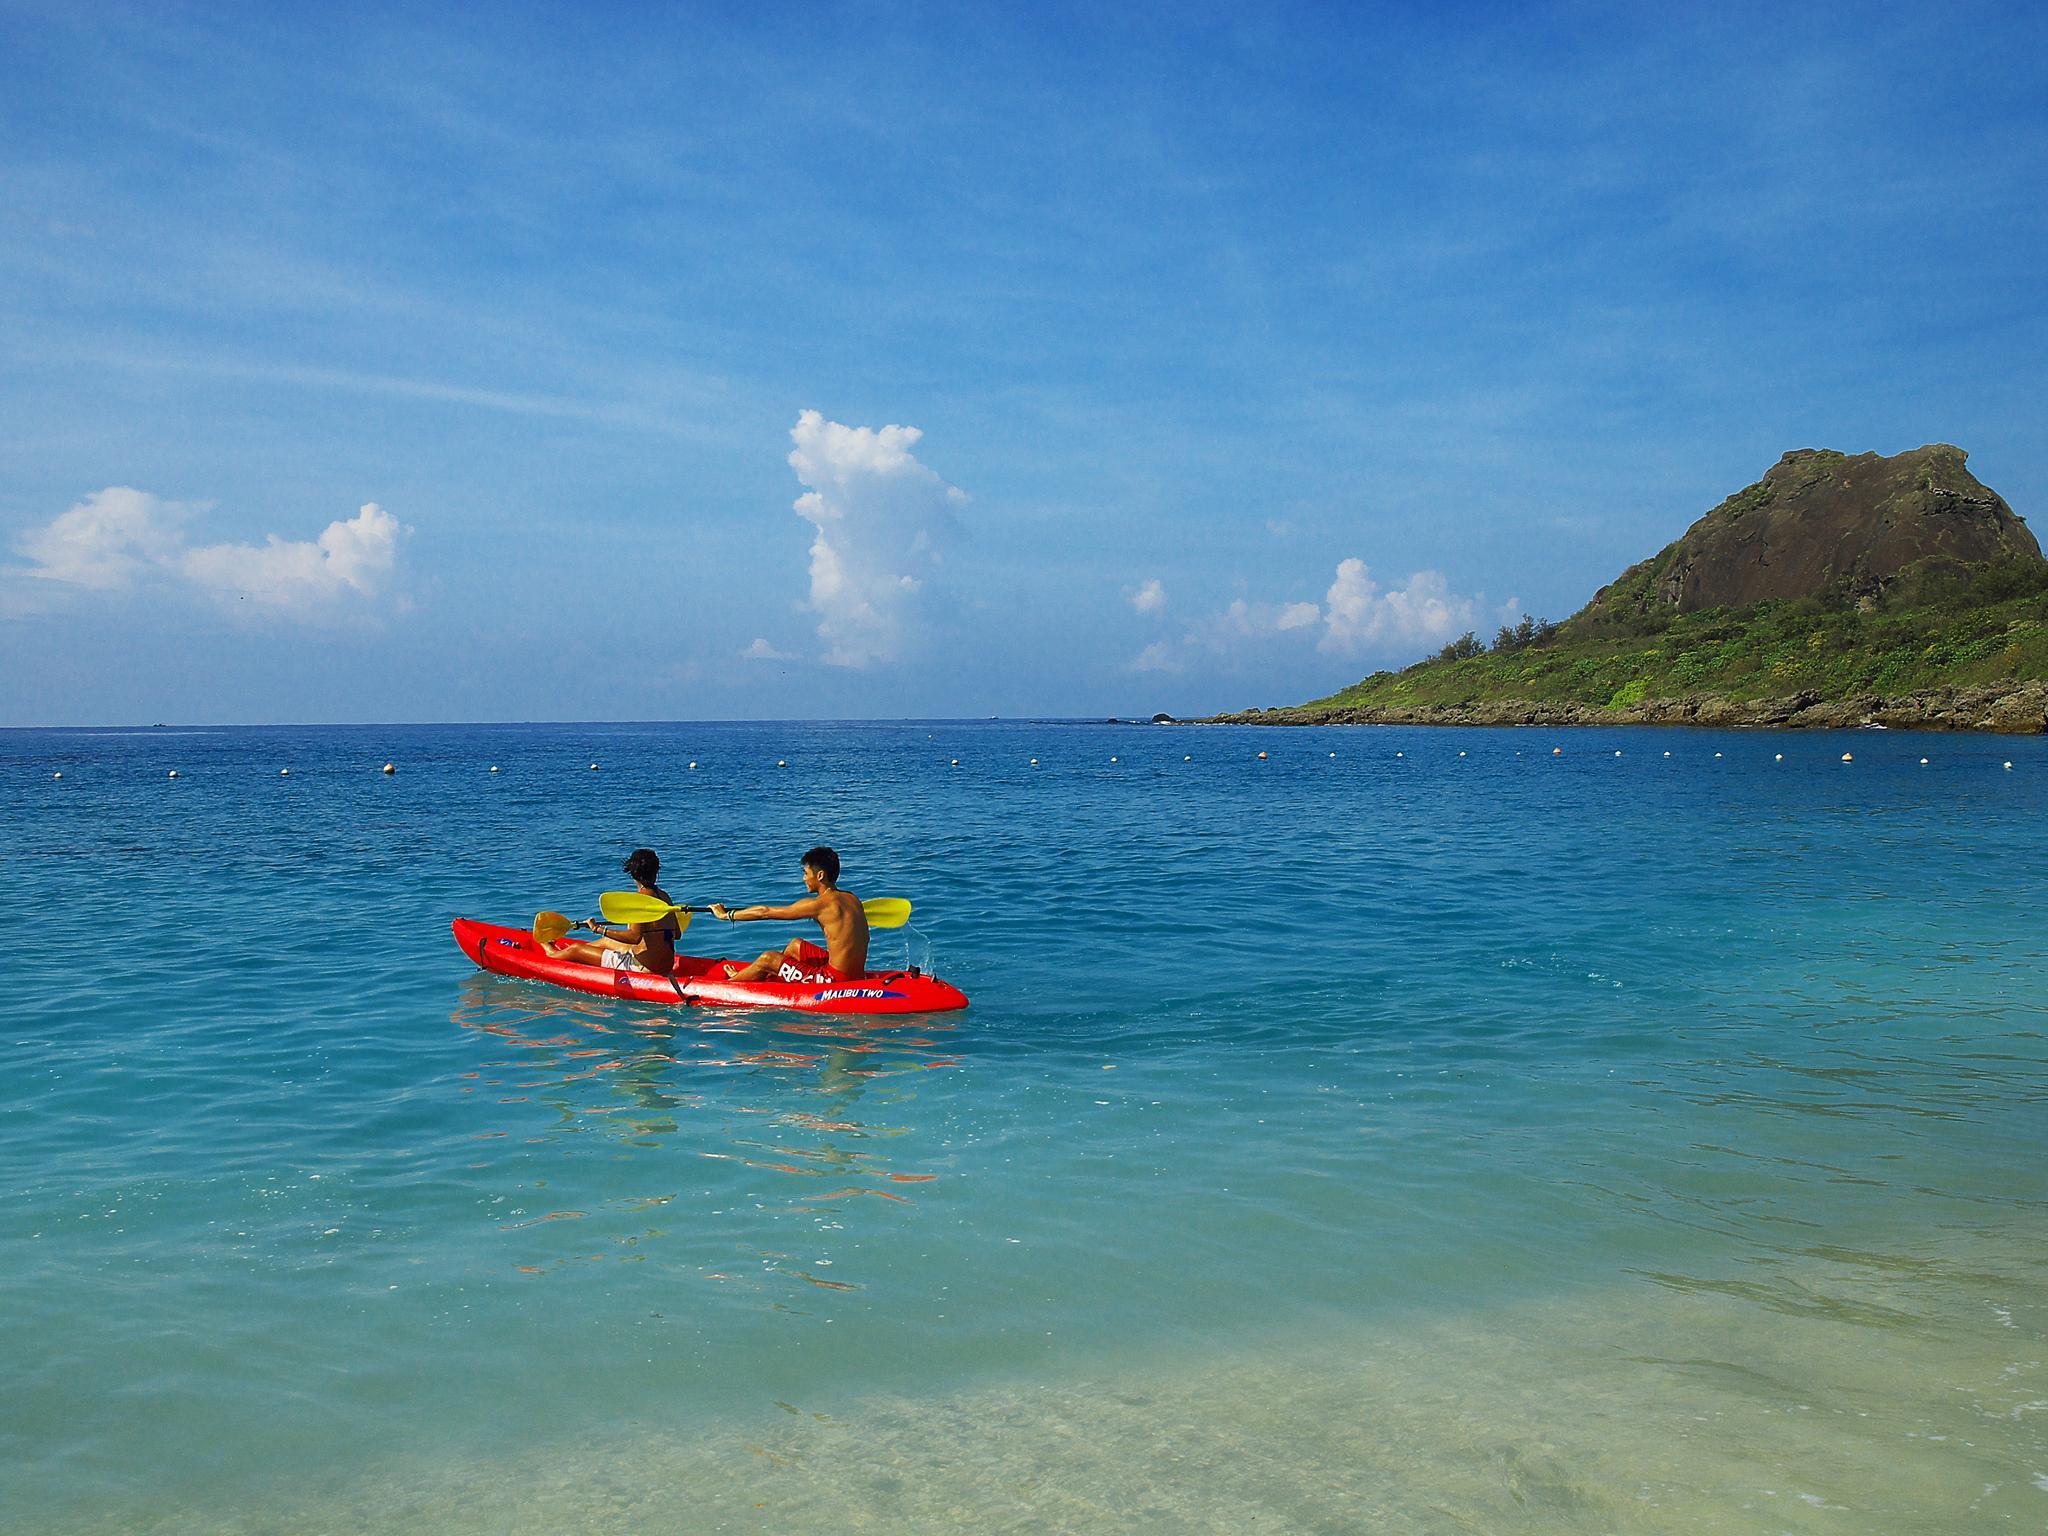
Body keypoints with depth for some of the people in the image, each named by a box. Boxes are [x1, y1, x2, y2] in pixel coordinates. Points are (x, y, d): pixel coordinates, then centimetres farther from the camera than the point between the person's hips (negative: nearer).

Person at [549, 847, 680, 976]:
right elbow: (678, 934, 13)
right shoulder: (665, 896, 6)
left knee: (575, 950, 9)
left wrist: (599, 930, -22)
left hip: (644, 966, -9)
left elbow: (635, 937, -28)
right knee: (606, 941, 32)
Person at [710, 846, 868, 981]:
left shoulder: (819, 904, -16)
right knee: (795, 945, 27)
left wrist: (726, 915, 5)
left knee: (767, 959, 8)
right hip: (856, 973, 8)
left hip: (836, 979, -8)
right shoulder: (852, 898, 5)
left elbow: (765, 912, -7)